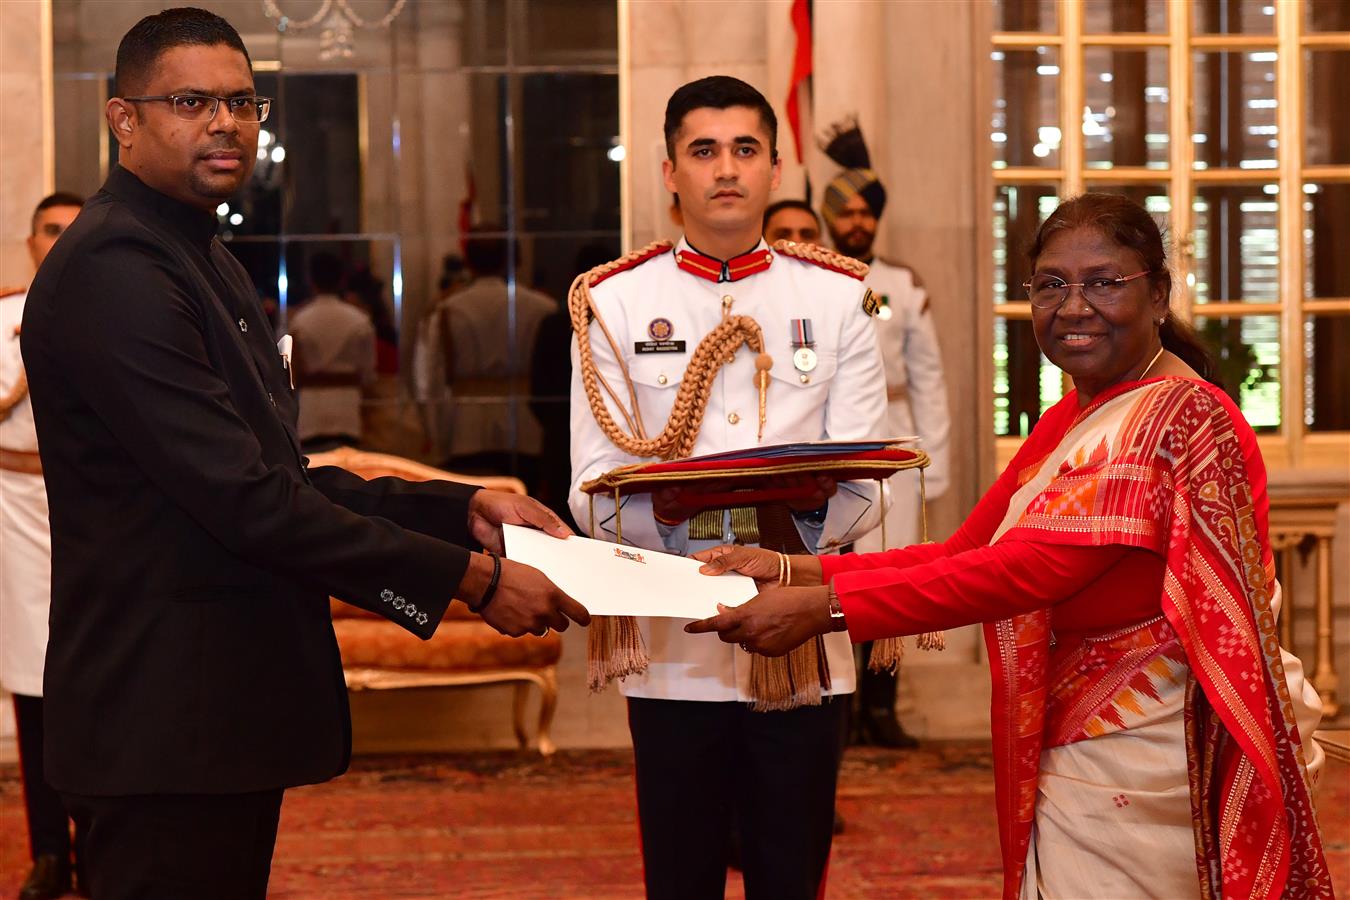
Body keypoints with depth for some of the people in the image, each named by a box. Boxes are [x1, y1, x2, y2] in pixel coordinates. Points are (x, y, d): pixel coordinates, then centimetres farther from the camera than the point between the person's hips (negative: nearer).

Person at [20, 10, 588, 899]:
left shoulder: (205, 259, 18)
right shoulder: (110, 270, -16)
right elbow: (244, 500, -22)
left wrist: (462, 509, 7)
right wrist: (470, 578, -18)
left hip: (231, 707, 10)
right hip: (165, 722, -10)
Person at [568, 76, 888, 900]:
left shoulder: (839, 299, 6)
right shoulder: (615, 303, 4)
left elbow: (864, 492, 2)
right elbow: (593, 495, -2)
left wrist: (809, 505, -21)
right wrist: (667, 507, -23)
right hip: (673, 649, -1)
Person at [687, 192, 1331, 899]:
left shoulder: (1179, 416, -17)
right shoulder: (1067, 422, 14)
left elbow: (1034, 568, -26)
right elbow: (963, 552, 7)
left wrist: (823, 607, -27)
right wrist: (792, 571, -6)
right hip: (1069, 757, 8)